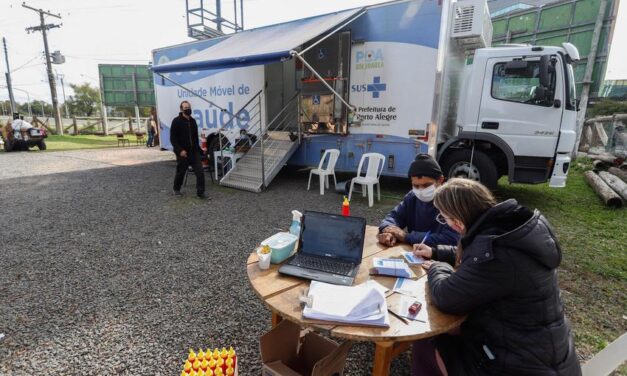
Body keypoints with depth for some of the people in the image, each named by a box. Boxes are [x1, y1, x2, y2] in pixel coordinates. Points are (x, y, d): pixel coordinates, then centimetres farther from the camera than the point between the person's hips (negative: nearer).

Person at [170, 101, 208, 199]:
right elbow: (173, 139, -11)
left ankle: (200, 192, 0)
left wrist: (199, 149, 14)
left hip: (194, 152, 5)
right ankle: (176, 190, 31)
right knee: (180, 172, 9)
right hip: (182, 153, -4)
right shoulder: (176, 121, -7)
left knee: (200, 172, -5)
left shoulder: (193, 121, 11)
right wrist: (180, 150, -21)